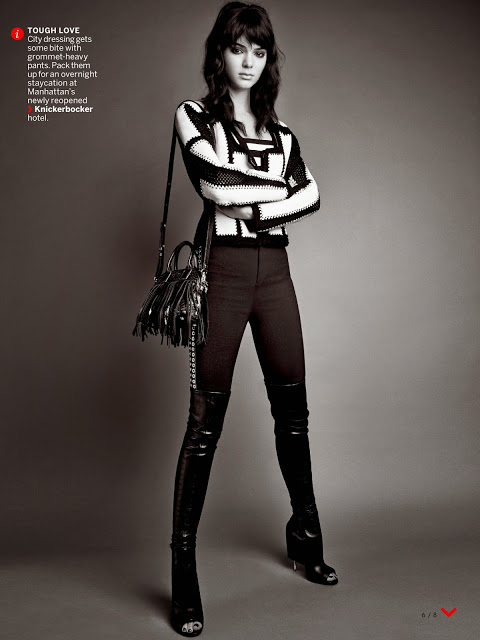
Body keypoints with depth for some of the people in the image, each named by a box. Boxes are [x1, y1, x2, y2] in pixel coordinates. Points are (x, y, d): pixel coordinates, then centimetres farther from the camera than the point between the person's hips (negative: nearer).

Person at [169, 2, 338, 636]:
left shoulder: (280, 131, 18)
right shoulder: (193, 116, 7)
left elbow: (312, 194, 1)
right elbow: (215, 183, -12)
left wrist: (253, 208, -10)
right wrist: (279, 188, -2)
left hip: (275, 269, 5)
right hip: (223, 268, -4)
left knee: (292, 407, 8)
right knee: (206, 419, -6)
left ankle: (305, 536, 26)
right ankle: (184, 573, 3)